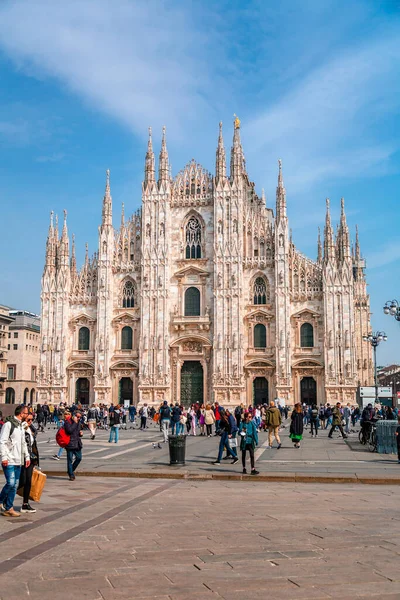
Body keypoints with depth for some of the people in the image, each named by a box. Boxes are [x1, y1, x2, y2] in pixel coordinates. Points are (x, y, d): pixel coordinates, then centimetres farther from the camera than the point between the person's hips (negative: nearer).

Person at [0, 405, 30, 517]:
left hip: (18, 461, 8)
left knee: (15, 485, 6)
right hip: (9, 461, -8)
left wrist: (27, 456, 17)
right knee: (10, 483, -14)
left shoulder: (21, 426, 18)